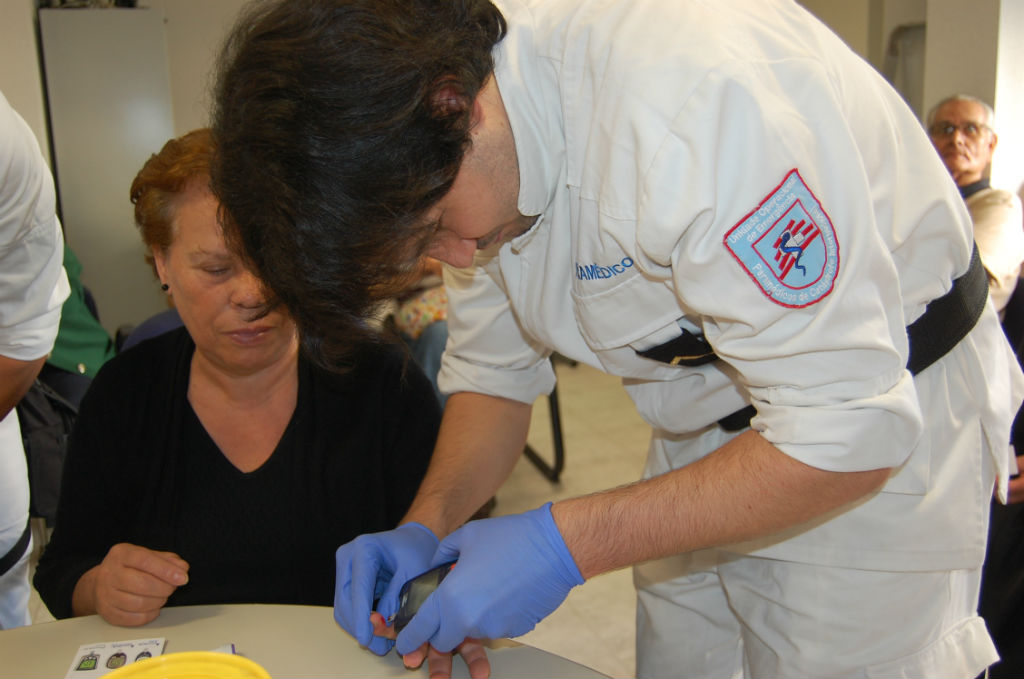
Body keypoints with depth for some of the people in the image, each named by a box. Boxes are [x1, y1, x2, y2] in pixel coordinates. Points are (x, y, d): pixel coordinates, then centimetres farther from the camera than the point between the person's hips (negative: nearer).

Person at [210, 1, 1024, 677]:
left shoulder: (694, 100, -36)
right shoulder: (461, 166, -10)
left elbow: (848, 434, -32)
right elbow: (492, 371, 3)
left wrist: (566, 542, -31)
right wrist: (424, 527, -13)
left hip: (886, 407, -6)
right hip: (709, 424, 6)